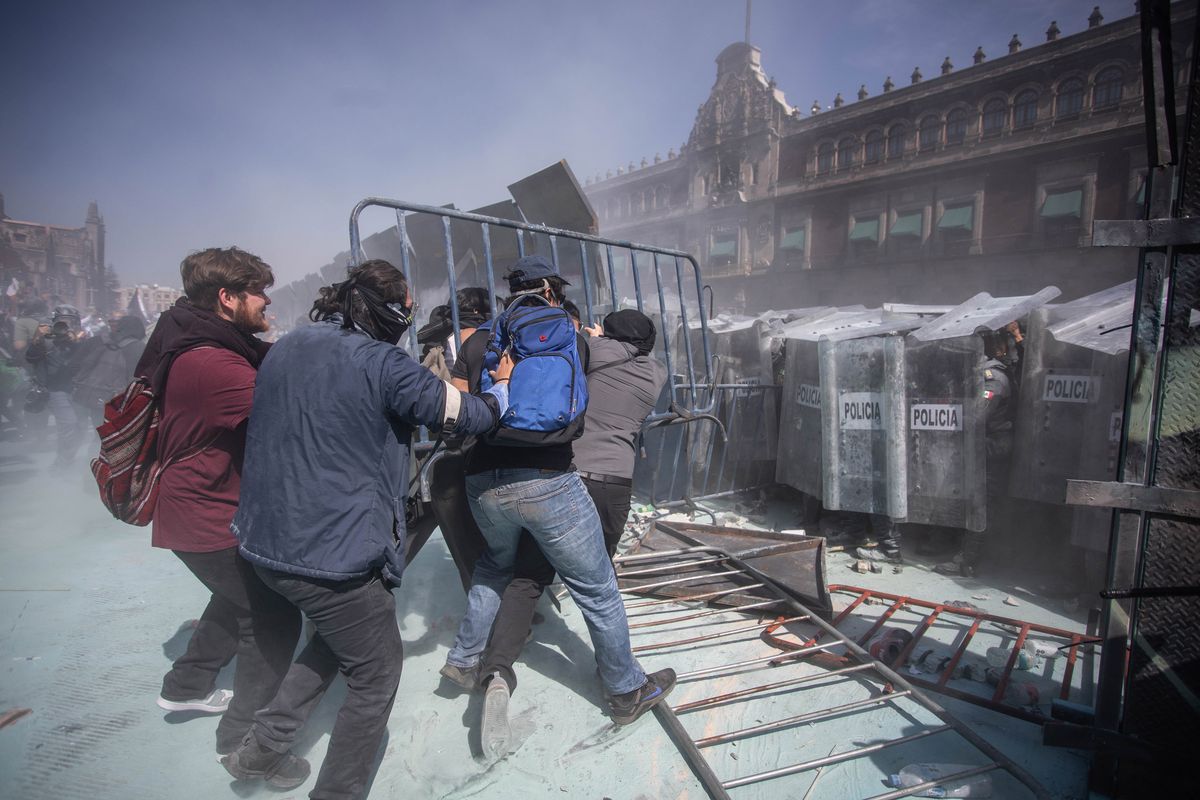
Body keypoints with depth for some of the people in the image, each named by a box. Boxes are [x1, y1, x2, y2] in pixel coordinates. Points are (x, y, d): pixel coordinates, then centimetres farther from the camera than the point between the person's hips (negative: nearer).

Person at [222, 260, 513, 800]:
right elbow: (468, 415, -9)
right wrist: (503, 388, 11)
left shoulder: (287, 347, 6)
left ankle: (263, 747, 33)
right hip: (332, 553, -8)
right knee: (377, 672, 12)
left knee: (342, 631, 30)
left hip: (263, 540, 9)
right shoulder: (379, 362, -16)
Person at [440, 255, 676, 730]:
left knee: (495, 564, 33)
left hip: (483, 485, 4)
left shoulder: (477, 344, 12)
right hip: (548, 482, -4)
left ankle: (464, 660, 40)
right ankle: (627, 691, 27)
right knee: (597, 589, 12)